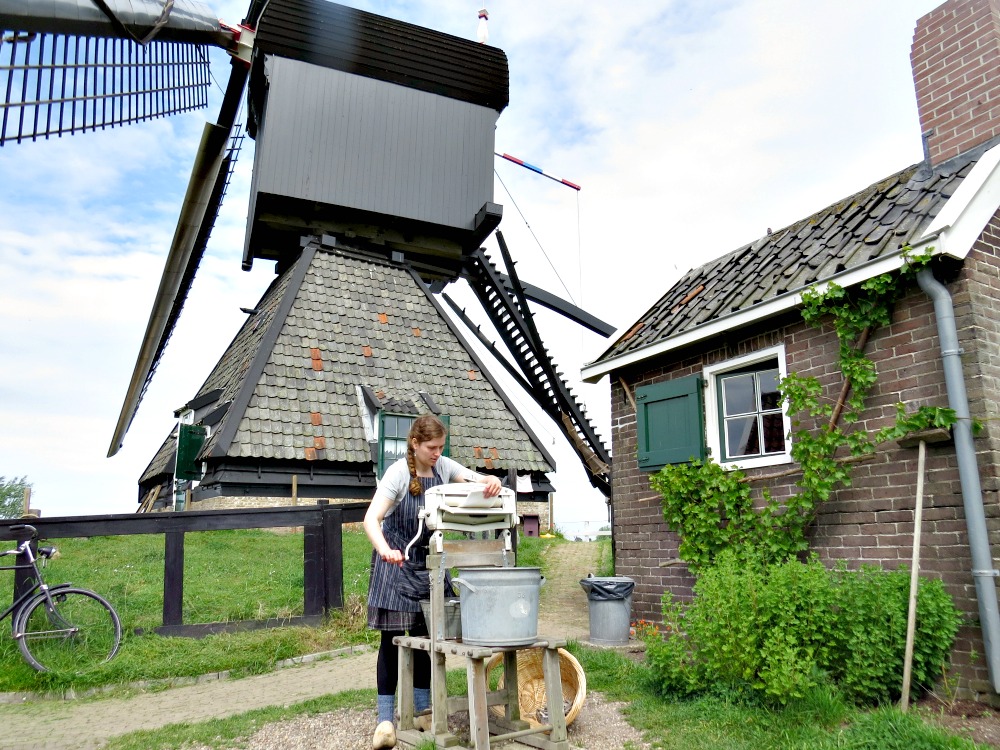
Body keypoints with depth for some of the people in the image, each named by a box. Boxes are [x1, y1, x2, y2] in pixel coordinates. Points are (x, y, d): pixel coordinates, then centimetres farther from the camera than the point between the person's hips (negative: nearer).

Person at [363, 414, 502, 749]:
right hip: (397, 561, -4)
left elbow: (477, 480, -12)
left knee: (426, 634, 11)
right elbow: (372, 518, -31)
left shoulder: (444, 466, -7)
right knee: (393, 637, -3)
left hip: (429, 558, 5)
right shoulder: (398, 473, -22)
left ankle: (422, 708, 25)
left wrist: (491, 481, -37)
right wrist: (385, 551, -50)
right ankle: (385, 718, 7)